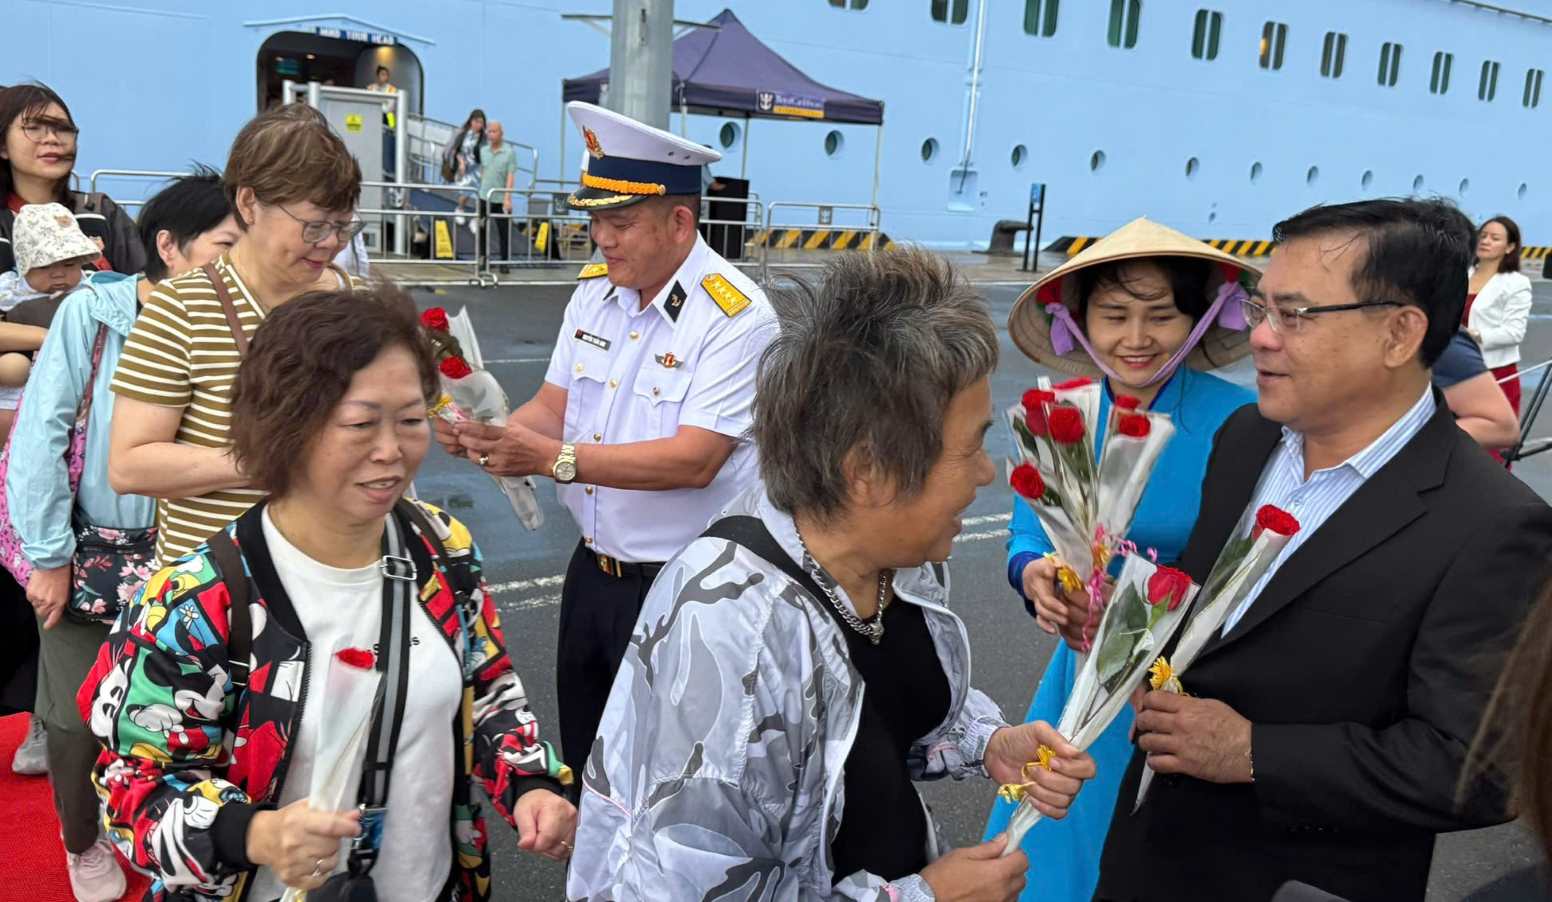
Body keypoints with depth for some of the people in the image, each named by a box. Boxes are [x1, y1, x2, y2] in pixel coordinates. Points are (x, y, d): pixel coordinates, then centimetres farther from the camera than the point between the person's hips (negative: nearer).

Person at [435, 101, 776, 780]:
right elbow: (552, 407, 5)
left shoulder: (735, 316, -18)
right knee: (582, 768, 22)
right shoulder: (594, 291, 4)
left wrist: (555, 458, -31)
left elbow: (693, 460, -26)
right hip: (593, 569, 7)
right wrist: (490, 435, -17)